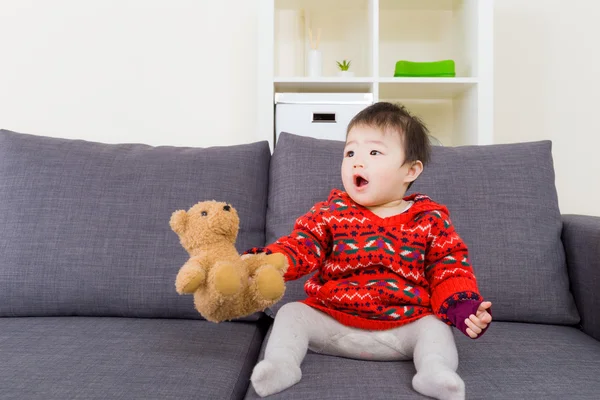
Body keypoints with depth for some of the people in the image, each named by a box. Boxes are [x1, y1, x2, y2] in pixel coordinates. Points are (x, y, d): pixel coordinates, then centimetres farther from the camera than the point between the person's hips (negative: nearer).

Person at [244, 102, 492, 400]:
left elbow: (449, 269, 2)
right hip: (330, 320, 1)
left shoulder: (430, 220, -2)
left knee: (435, 327, -22)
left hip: (404, 327, -1)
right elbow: (300, 247, -6)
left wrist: (464, 307, -17)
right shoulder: (331, 213, -2)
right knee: (292, 313, -12)